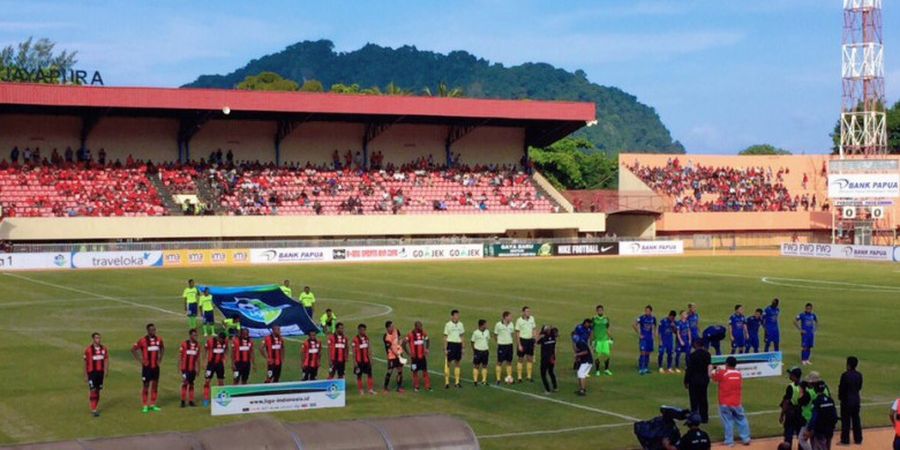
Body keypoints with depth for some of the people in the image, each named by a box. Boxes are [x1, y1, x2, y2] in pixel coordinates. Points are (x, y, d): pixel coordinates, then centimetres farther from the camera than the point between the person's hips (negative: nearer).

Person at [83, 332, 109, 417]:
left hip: (100, 372, 4)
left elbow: (106, 360, 8)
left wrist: (106, 370, -6)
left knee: (98, 391, 10)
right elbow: (85, 363, -1)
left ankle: (95, 408, 21)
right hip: (92, 372, -4)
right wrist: (85, 375, 0)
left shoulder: (104, 349, 4)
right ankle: (93, 410, -7)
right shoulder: (88, 350, -6)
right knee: (93, 391, -8)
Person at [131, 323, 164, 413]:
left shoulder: (158, 340, 3)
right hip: (147, 367, -5)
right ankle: (145, 406, 6)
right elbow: (133, 349, -6)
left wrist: (160, 358, 10)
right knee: (146, 385, 0)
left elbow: (163, 348, 22)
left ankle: (152, 405, 18)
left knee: (155, 385, 8)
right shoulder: (143, 340, -11)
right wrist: (140, 360, -9)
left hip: (156, 366, 5)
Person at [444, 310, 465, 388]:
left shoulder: (460, 324, 6)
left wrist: (462, 347, 10)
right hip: (450, 344, -4)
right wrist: (445, 349, -8)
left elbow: (461, 337, 13)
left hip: (458, 344, 4)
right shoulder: (448, 324, -7)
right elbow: (445, 337, -5)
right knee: (448, 363, 1)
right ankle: (446, 382, 6)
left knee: (457, 363, 9)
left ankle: (457, 382, 16)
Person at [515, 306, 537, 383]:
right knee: (521, 359, 3)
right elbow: (517, 333, -8)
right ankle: (519, 377, 12)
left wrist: (534, 339, 5)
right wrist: (519, 345, -11)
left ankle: (529, 376, 19)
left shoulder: (532, 318, 2)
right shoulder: (519, 320, -11)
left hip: (530, 340, 4)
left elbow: (533, 329, 11)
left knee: (530, 359, 8)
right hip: (522, 340, -4)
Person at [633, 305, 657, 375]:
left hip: (650, 338, 5)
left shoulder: (653, 318, 4)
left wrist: (654, 335, 11)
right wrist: (639, 334, -11)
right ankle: (640, 369, -9)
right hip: (643, 338, -5)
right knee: (643, 353, -11)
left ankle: (646, 368, 20)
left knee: (648, 353, 10)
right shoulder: (641, 318, -11)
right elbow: (634, 325, -11)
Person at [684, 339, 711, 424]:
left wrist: (686, 381, -6)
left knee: (694, 400, 2)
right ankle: (704, 418, 18)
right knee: (703, 399, 14)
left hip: (694, 379, -5)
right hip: (705, 379, 5)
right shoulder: (707, 354, -3)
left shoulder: (692, 355, -18)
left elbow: (689, 369, -15)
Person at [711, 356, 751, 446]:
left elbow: (711, 376, 1)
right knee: (741, 420, 16)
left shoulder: (722, 373, -12)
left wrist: (710, 369, 20)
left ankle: (729, 441, 2)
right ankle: (746, 438, 18)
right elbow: (741, 386, 10)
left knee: (728, 421, 2)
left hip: (725, 403, -3)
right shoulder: (739, 373, 1)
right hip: (736, 402, 3)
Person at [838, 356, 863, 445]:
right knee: (856, 420, 13)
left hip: (846, 400, -6)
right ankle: (858, 439, 19)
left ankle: (845, 440, 3)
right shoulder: (859, 375, 1)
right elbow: (859, 387, 8)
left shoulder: (845, 375, -18)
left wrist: (840, 397, 3)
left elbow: (842, 388, -13)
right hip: (856, 400, 6)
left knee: (845, 421, 1)